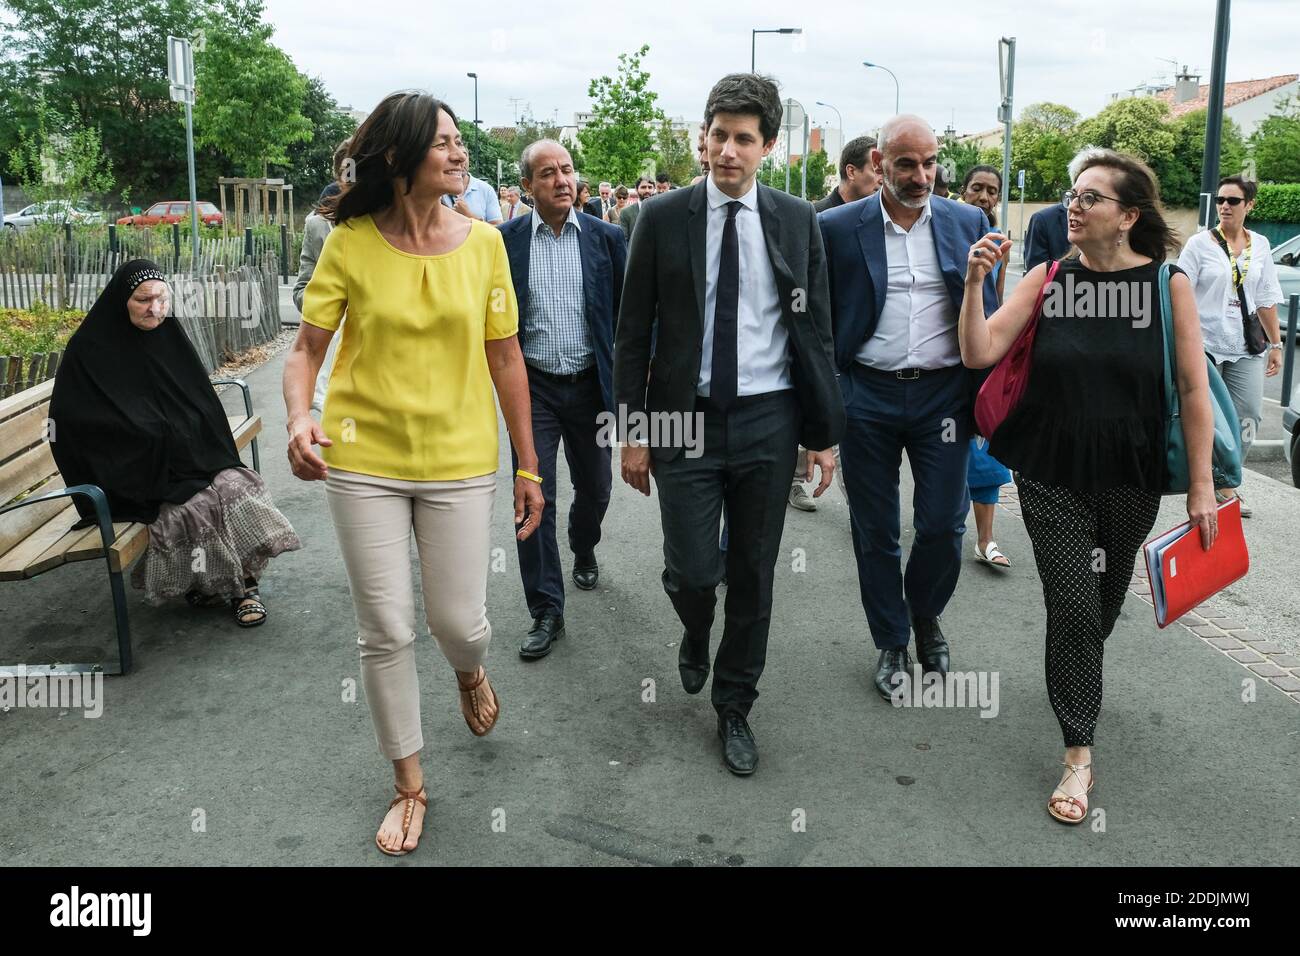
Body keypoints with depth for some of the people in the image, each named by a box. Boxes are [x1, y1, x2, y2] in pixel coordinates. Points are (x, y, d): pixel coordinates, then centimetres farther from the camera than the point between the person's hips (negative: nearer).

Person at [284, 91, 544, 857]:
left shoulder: (483, 241, -3)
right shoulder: (351, 244, -6)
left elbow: (506, 359, 2)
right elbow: (307, 348, 0)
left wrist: (528, 467, 3)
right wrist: (299, 418, -21)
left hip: (459, 461, 1)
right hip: (364, 462, 0)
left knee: (457, 620, 4)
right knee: (386, 631, 6)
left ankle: (470, 671, 45)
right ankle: (410, 783, 27)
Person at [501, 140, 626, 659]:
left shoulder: (606, 237, 0)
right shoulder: (505, 241, -2)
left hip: (590, 384, 2)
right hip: (533, 387, -1)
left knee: (594, 489, 15)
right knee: (534, 497, -4)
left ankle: (583, 551, 48)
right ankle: (546, 611, 6)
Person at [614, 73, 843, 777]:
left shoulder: (797, 222, 3)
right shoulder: (663, 218, -1)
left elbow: (816, 332, 6)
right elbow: (633, 332, 1)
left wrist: (824, 433, 4)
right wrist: (632, 431, -2)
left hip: (766, 420, 1)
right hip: (686, 419, -1)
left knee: (753, 576, 9)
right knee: (691, 572, -2)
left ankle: (734, 707, 29)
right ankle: (697, 635, 36)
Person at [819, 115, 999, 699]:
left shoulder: (968, 224, 4)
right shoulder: (837, 228, -2)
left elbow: (986, 314, 8)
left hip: (943, 394, 1)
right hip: (867, 396, -1)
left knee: (944, 524, 2)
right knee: (875, 531, 8)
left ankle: (925, 613, 33)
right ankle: (891, 643, 27)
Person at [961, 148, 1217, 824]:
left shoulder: (1168, 285, -7)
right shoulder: (1048, 278, -4)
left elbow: (1193, 389, -5)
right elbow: (980, 354, -9)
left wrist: (1201, 484, -5)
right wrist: (975, 282, -22)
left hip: (1130, 480, 1)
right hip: (1052, 476, 0)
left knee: (1105, 601, 18)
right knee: (1071, 607, -3)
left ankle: (1078, 681, 51)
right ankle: (1078, 756, 10)